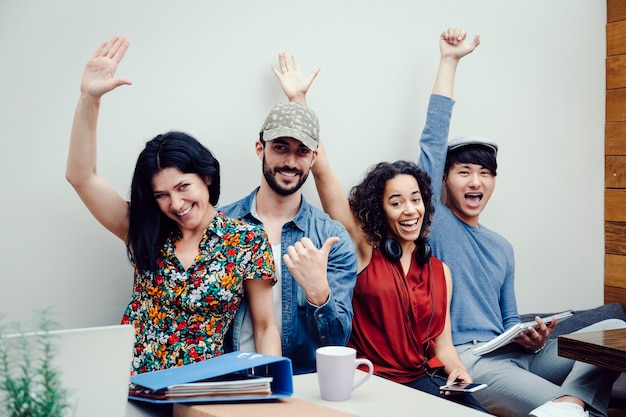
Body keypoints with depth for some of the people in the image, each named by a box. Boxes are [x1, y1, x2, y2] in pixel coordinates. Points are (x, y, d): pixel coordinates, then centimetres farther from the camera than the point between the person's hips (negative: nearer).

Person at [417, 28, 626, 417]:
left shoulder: (502, 248, 24)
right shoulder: (433, 220, 5)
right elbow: (434, 136, 0)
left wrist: (532, 338, 1)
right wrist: (450, 58, 6)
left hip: (513, 355, 8)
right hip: (464, 360, -7)